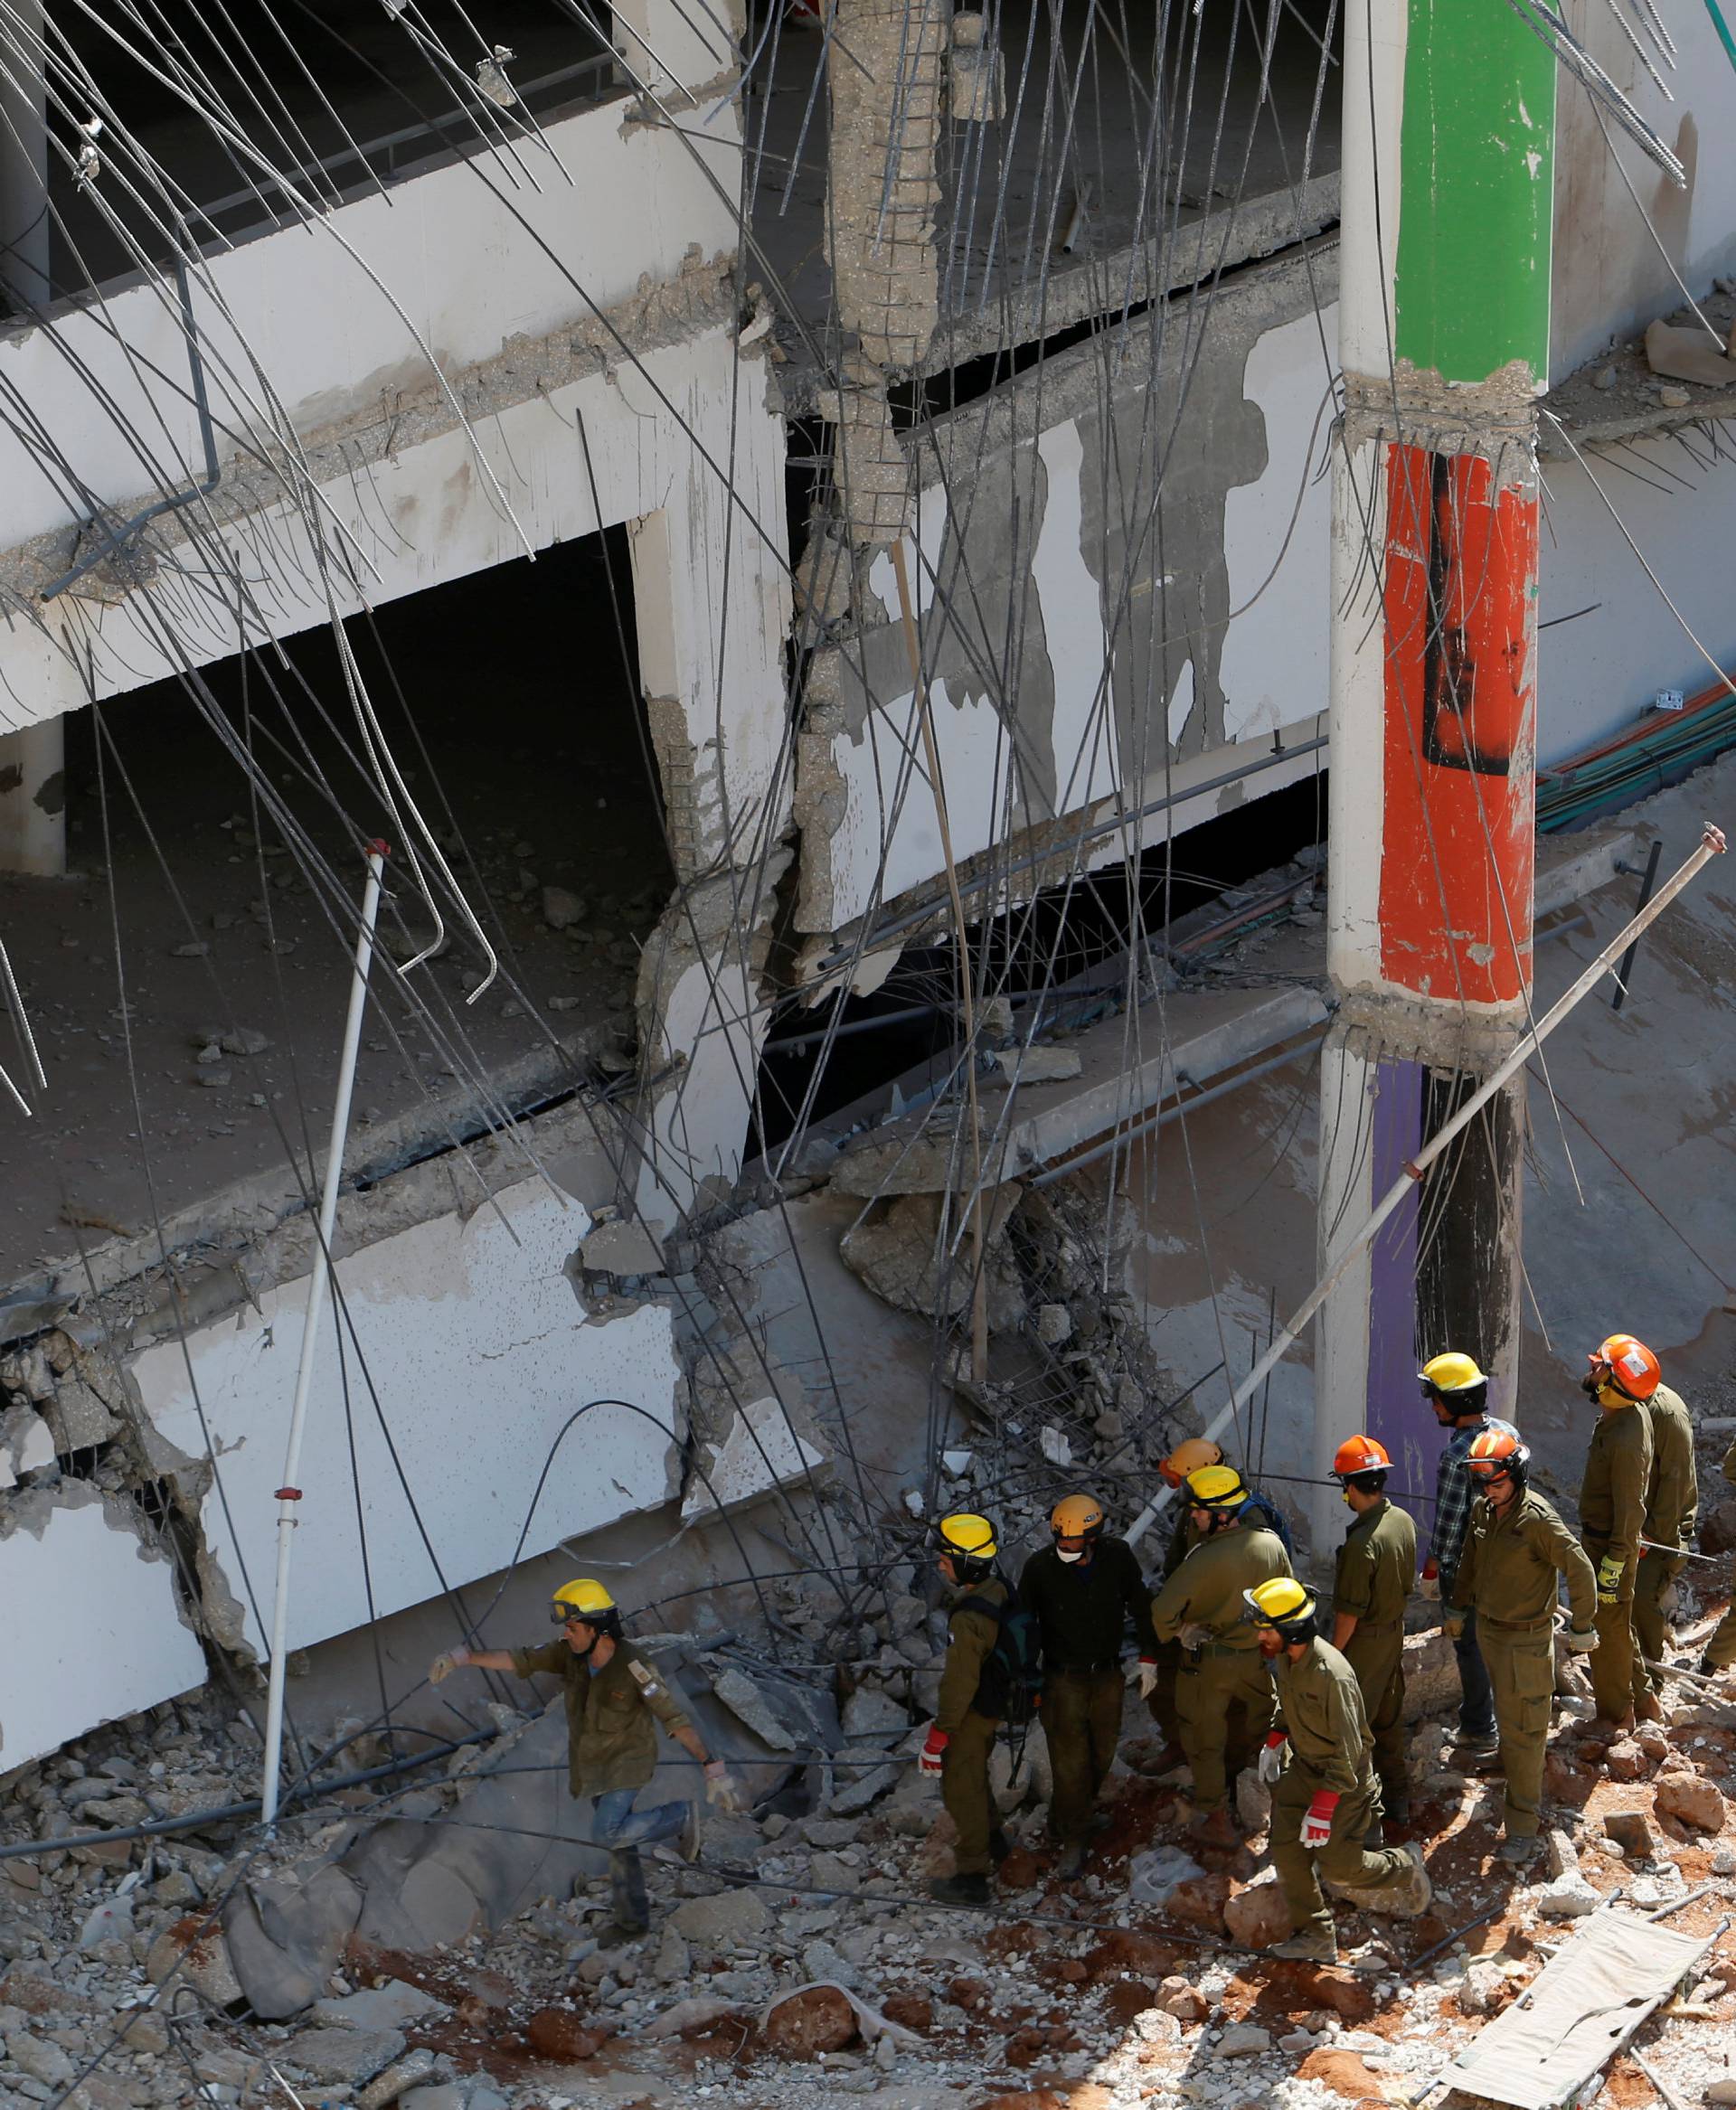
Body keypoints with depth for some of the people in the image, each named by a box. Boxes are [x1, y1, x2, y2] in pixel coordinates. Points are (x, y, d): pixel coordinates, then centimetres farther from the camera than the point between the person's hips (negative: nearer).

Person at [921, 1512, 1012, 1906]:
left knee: (961, 1792, 10)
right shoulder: (998, 1591, -8)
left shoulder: (968, 1620, -36)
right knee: (975, 1779, 30)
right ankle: (993, 1843, 50)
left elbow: (959, 1686, -30)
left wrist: (937, 1739, -19)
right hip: (994, 1703, 9)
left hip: (970, 1717, -9)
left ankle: (971, 1877, 22)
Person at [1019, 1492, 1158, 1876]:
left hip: (1108, 1673, 3)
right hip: (1063, 1680, -3)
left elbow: (1141, 1605, 4)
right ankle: (1072, 1840, 11)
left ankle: (1073, 1817, 37)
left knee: (1102, 1754, 15)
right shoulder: (1041, 1566, -20)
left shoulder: (1118, 1557, -14)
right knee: (1070, 1761, -4)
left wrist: (1148, 1657, 5)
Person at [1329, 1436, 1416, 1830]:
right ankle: (1396, 1800, 33)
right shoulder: (1403, 1522, -3)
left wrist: (1333, 1653, -12)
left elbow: (1350, 1610, -23)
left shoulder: (1362, 1542, -29)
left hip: (1364, 1641, -8)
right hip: (1395, 1633, 8)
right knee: (1389, 1718, 21)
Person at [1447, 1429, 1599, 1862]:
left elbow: (1579, 1569, -19)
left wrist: (1582, 1628, -12)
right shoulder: (1482, 1510, 0)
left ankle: (1524, 1825, 2)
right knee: (1507, 1717, 21)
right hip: (1489, 1628, 7)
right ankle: (1523, 1790, 39)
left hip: (1526, 1637, -7)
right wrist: (1459, 1607, 26)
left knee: (1521, 1729, -4)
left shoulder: (1537, 1519, -24)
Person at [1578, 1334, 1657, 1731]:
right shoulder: (1631, 1413, -2)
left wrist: (1612, 1565, -21)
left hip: (1611, 1544, -10)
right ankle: (1641, 1699, 37)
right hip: (1599, 1534, 10)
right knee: (1617, 1623, 23)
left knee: (1608, 1627, 7)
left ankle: (1616, 1714, 23)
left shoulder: (1625, 1440, -32)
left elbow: (1629, 1509, -27)